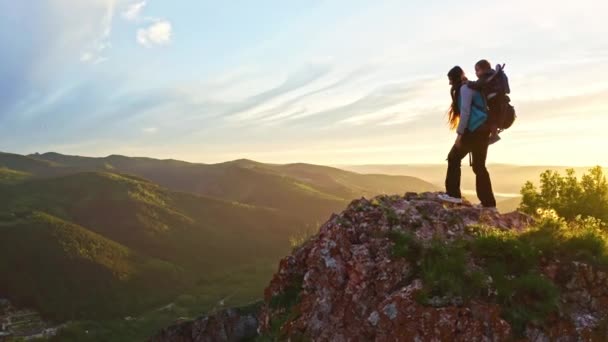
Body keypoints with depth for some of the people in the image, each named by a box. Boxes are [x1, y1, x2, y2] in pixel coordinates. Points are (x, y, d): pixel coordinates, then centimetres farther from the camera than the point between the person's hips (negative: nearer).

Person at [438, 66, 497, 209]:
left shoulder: (465, 88, -6)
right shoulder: (469, 88, 23)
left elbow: (465, 112, -15)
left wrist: (460, 133, -16)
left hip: (474, 130, -9)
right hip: (482, 130, 9)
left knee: (454, 158, -1)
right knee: (479, 166, 9)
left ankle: (454, 194, -4)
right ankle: (489, 203, 8)